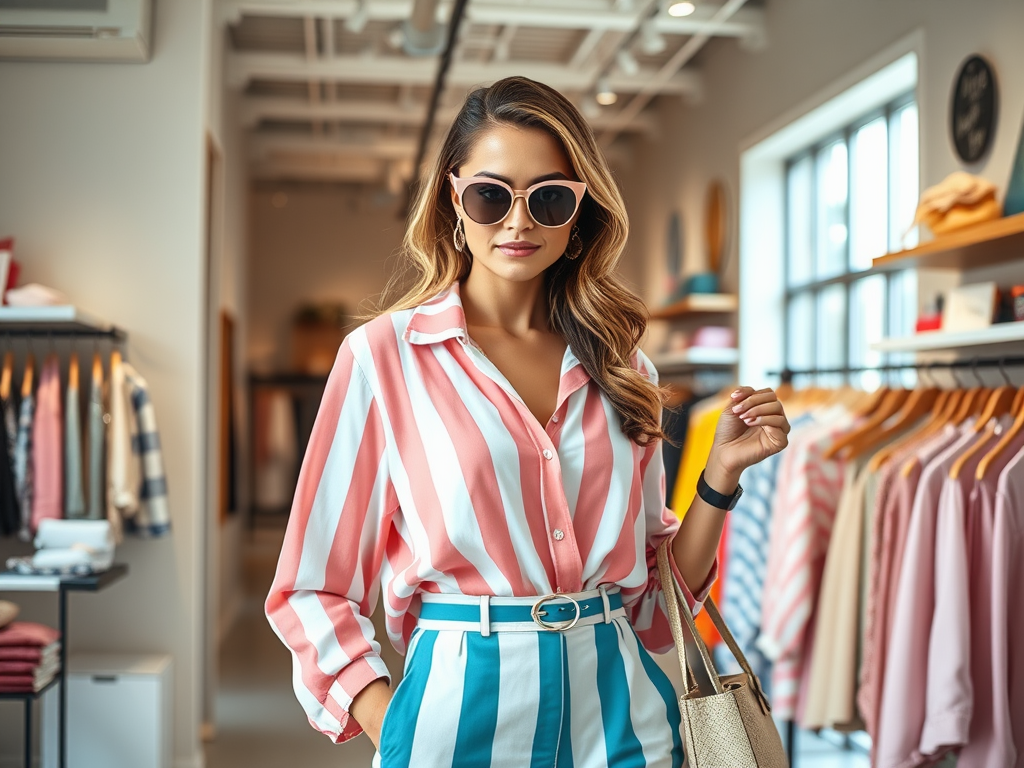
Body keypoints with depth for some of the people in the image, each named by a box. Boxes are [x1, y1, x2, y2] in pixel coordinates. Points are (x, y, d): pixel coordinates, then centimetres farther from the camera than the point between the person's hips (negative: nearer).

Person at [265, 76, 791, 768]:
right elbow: (315, 589, -3)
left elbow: (652, 592, 9)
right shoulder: (385, 354, -6)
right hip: (465, 711, -3)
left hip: (621, 709, 3)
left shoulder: (621, 365, 5)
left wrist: (721, 473, -4)